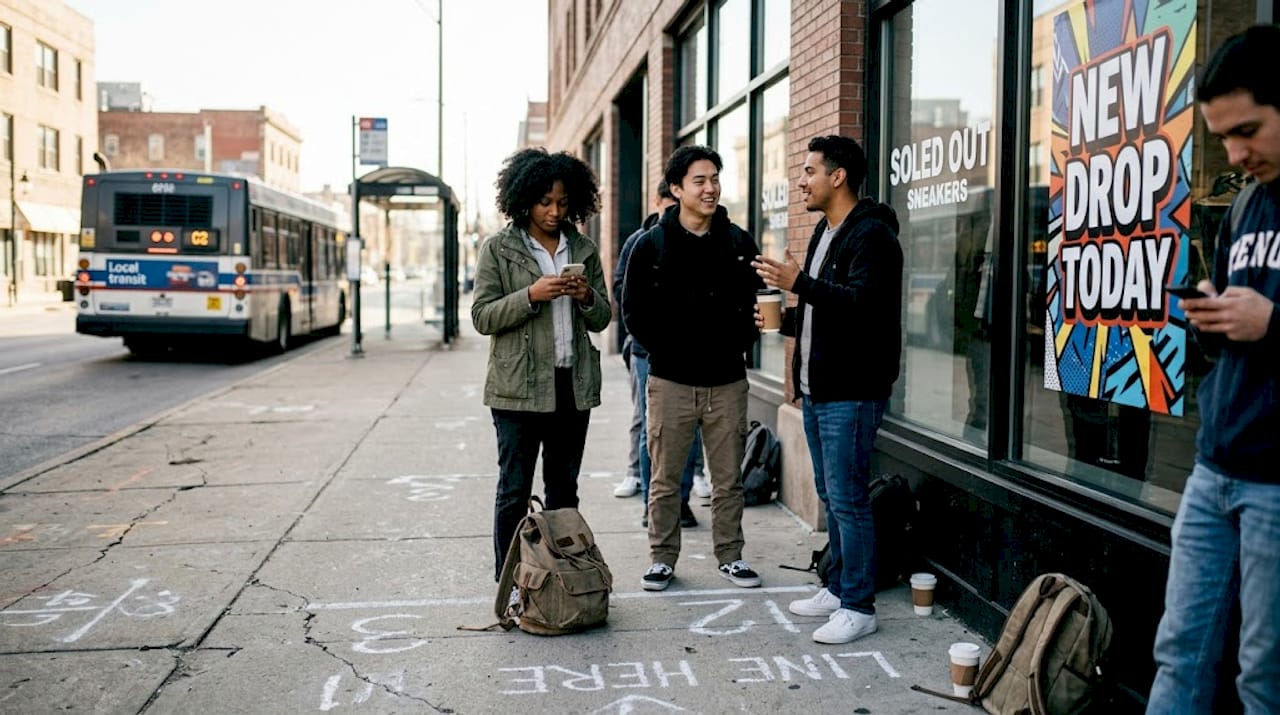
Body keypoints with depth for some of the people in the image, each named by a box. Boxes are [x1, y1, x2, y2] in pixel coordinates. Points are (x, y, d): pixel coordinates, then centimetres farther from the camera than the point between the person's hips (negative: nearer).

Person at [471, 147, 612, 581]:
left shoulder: (584, 250, 11)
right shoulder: (498, 249, -1)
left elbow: (602, 320, 13)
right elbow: (482, 317, -5)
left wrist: (587, 297, -9)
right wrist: (531, 296, -18)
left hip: (573, 384, 4)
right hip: (519, 387, -4)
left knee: (564, 489, 12)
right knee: (514, 492, 1)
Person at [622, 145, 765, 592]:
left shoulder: (739, 242, 6)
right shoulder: (652, 245, -1)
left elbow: (756, 302, 11)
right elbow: (634, 311, 1)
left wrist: (742, 344, -2)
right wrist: (664, 351, -5)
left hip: (727, 381, 2)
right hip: (671, 382, -2)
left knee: (729, 478, 9)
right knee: (666, 479, 6)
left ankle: (730, 556, 23)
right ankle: (663, 558, 19)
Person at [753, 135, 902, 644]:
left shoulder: (872, 234, -13)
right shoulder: (825, 232, 18)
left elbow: (862, 302, -27)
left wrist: (799, 283, -30)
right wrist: (789, 318, 10)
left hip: (851, 392, -10)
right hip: (816, 387, 10)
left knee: (847, 499, -5)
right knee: (831, 496, 16)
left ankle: (858, 607, 5)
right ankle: (839, 589, 27)